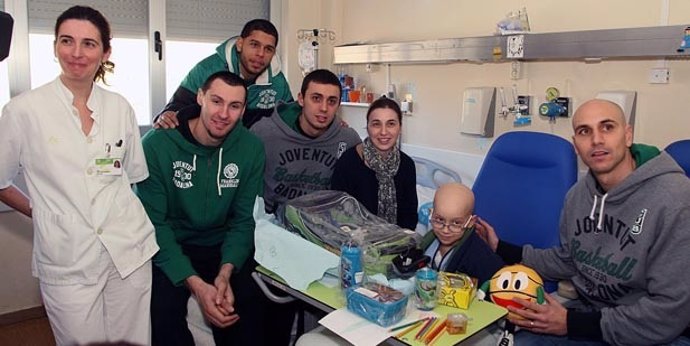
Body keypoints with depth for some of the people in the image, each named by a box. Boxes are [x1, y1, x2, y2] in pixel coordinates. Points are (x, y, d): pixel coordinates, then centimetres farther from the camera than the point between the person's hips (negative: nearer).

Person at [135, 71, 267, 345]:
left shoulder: (251, 148, -8)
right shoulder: (157, 145, -15)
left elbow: (242, 219, -3)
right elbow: (155, 224, -14)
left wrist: (226, 272, -20)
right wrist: (195, 283, -25)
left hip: (223, 247, 2)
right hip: (170, 247, -2)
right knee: (163, 309, -27)